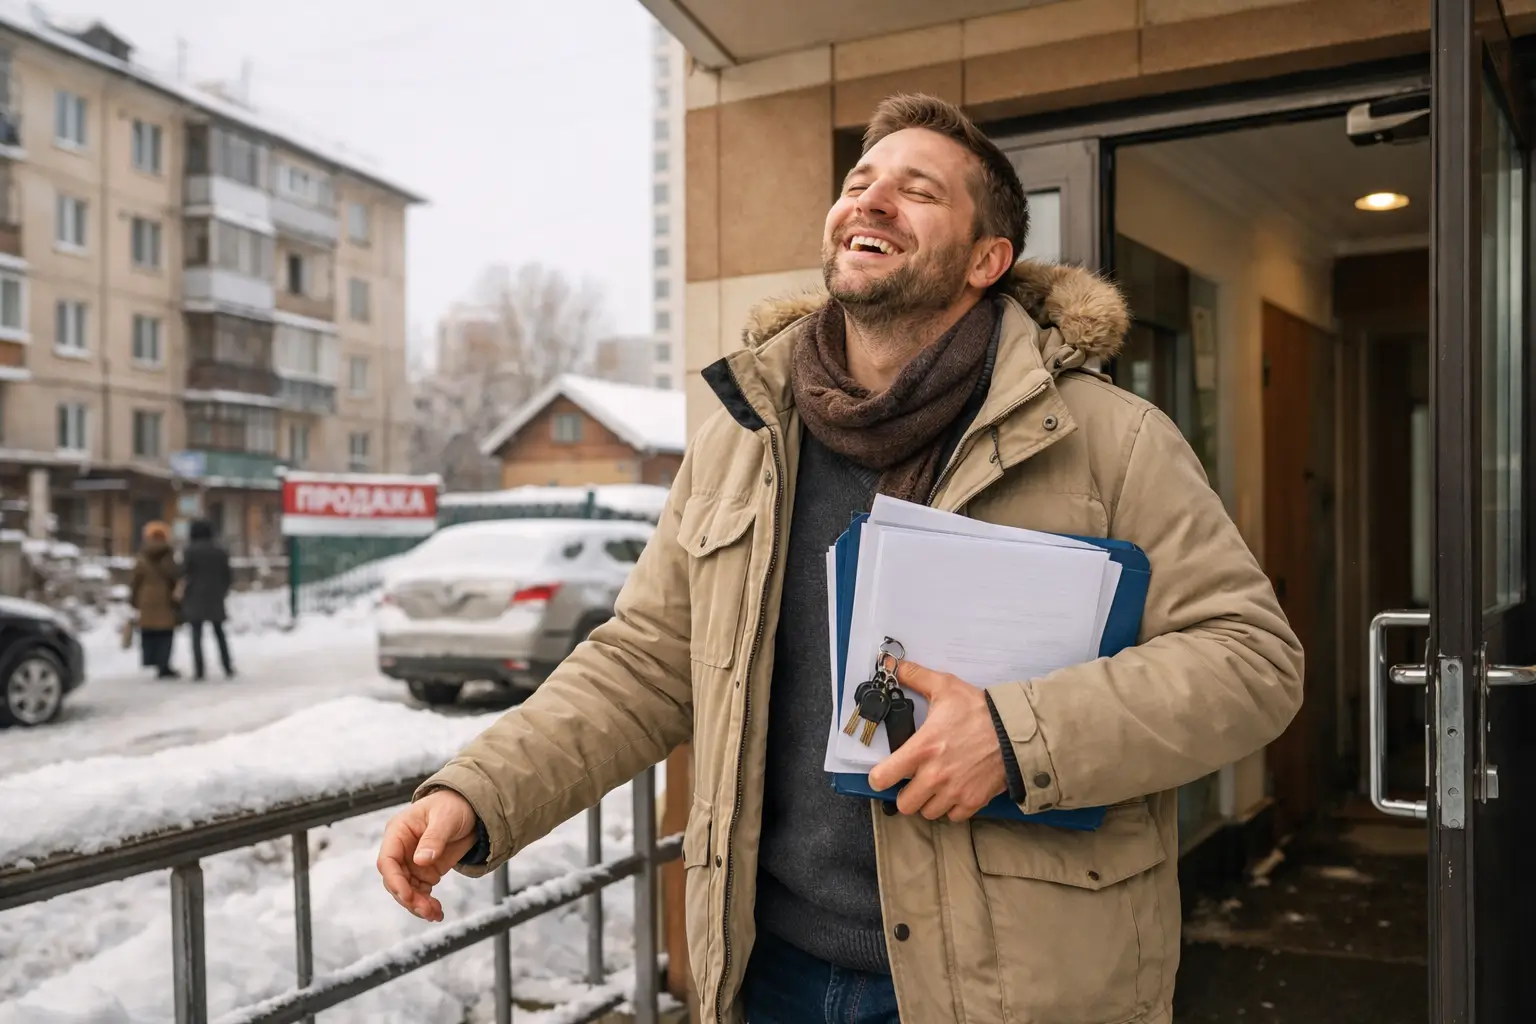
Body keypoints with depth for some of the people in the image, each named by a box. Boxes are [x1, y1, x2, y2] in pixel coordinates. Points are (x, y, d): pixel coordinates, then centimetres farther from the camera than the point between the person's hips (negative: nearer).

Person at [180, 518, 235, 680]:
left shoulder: (190, 550, -8)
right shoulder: (220, 550, 5)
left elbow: (184, 572, -10)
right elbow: (227, 573, 8)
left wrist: (182, 593, -1)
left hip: (195, 597, -4)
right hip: (216, 597, 4)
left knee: (196, 635, 1)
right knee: (219, 633, 14)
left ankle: (199, 670, -5)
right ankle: (228, 668, 10)